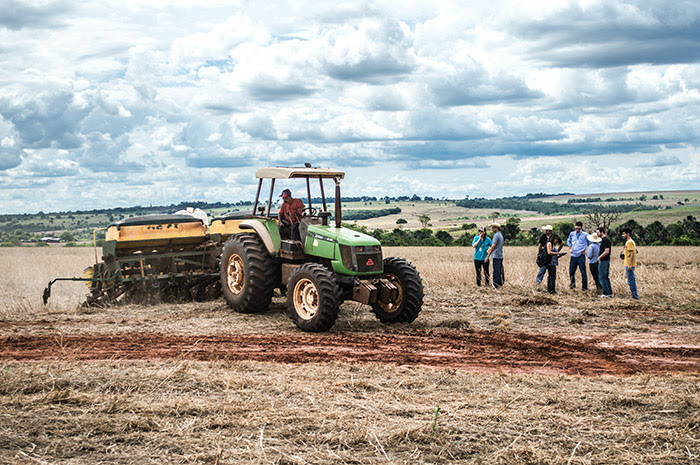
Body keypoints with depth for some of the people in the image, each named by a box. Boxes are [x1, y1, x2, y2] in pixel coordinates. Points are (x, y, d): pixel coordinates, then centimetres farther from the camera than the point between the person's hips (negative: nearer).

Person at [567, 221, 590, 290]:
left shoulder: (585, 235, -6)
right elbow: (568, 241, 25)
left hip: (581, 256, -4)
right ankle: (572, 284, 28)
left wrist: (586, 250, -4)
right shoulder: (572, 234, 7)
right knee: (571, 271, 9)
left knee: (583, 272, -5)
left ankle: (584, 287, 3)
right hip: (573, 255, 4)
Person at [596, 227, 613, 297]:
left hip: (603, 261, -10)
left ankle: (606, 293, -3)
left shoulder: (605, 240, -17)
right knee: (606, 277, 13)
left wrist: (599, 257, -14)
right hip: (606, 261, 10)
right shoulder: (604, 240, 15)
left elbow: (607, 251, -24)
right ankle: (610, 292, 16)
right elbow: (610, 249, 25)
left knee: (602, 277, -5)